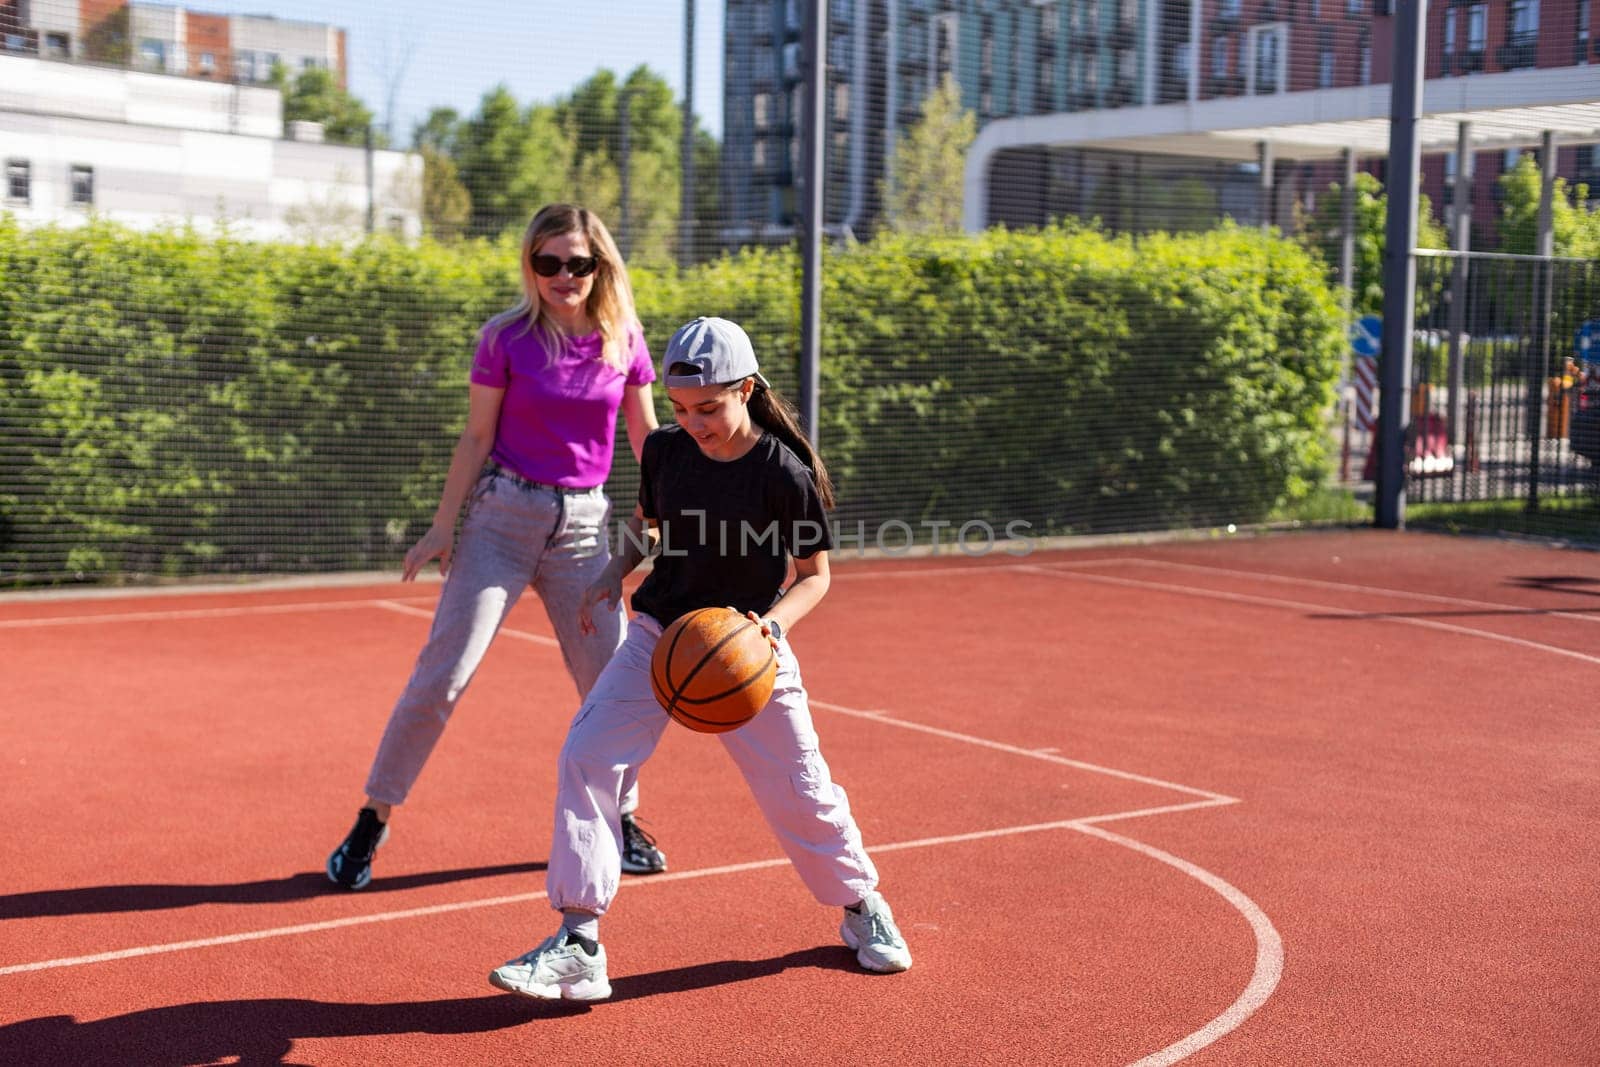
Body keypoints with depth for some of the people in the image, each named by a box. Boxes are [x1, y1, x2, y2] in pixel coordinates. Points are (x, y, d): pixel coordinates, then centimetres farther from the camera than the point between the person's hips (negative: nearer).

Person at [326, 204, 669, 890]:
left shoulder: (624, 339, 2)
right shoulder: (506, 338, -5)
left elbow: (645, 435, 10)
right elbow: (477, 436, -2)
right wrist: (443, 524, -5)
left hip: (584, 523, 3)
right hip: (503, 515, -3)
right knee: (443, 673, -7)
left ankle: (620, 821, 25)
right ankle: (372, 821, 6)